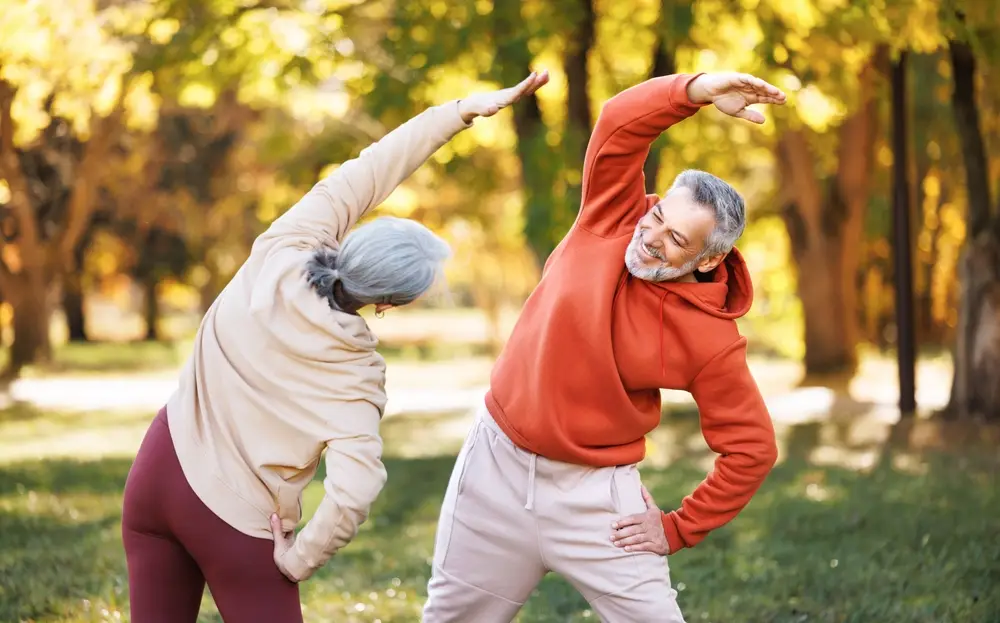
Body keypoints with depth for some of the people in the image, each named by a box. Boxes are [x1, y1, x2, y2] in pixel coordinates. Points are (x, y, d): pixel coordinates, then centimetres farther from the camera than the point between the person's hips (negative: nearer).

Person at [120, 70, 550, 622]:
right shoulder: (356, 373, -18)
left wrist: (463, 110, -3)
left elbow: (365, 174, -6)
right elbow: (354, 492, -29)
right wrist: (297, 560, -12)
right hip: (236, 521, -5)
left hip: (160, 470, 5)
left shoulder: (281, 252, -11)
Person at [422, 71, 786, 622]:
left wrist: (679, 529, -8)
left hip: (595, 493, -3)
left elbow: (751, 448, -10)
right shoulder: (613, 218, -11)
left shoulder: (711, 339, -18)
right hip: (498, 463, 3)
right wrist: (698, 91, -40)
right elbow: (620, 123, -25)